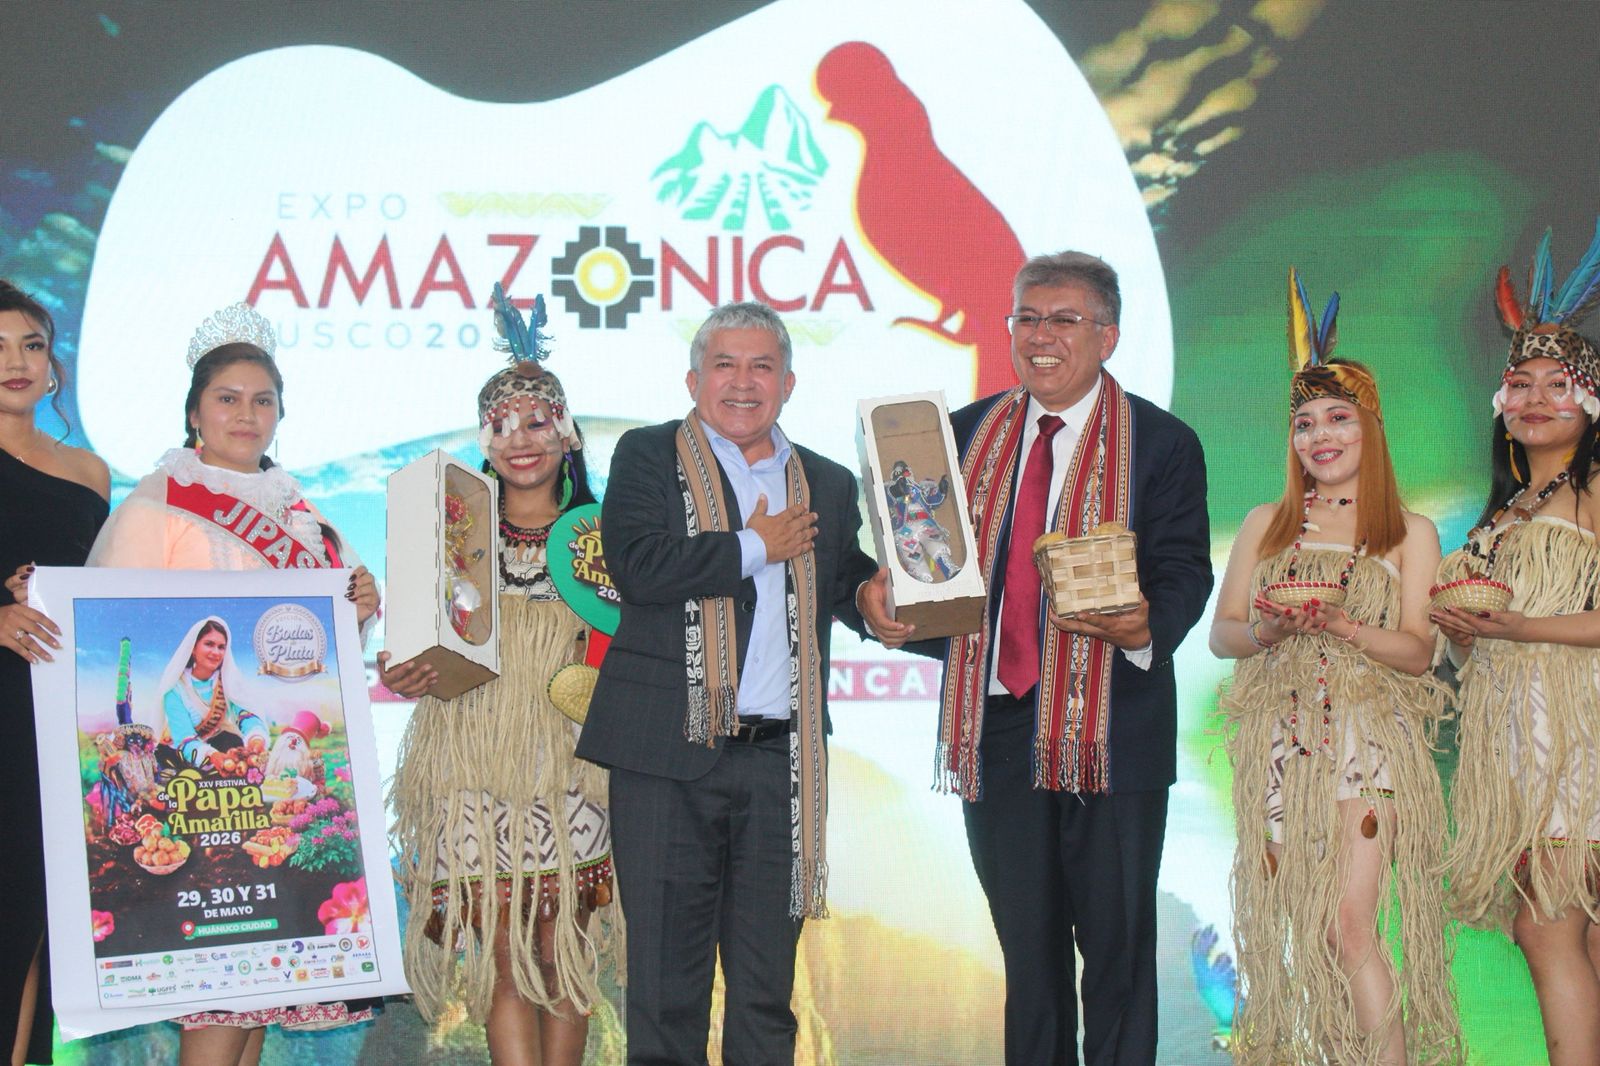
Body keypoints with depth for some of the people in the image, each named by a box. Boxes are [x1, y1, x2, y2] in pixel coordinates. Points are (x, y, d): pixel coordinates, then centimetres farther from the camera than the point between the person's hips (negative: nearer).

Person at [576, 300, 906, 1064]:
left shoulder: (828, 485, 15)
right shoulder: (648, 457, 2)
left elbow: (844, 581, 19)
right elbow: (638, 567, -13)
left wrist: (868, 596, -5)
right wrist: (757, 547, -7)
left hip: (780, 758, 4)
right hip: (670, 751, -3)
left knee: (767, 984, 11)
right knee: (667, 971, 4)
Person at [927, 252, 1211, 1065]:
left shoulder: (1161, 443, -1)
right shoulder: (968, 434, 11)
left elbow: (1184, 571, -7)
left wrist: (1146, 624, -29)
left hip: (1110, 732, -4)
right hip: (996, 724, 4)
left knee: (1117, 947, 4)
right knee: (1026, 947, 14)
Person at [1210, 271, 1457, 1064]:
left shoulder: (1410, 535, 7)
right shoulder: (1265, 525, 12)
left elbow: (1417, 650, 1)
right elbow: (1221, 633, 10)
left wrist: (1343, 626, -16)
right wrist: (1268, 628, -12)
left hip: (1369, 739, -2)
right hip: (1279, 741, 3)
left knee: (1350, 925, -13)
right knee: (1293, 924, 1)